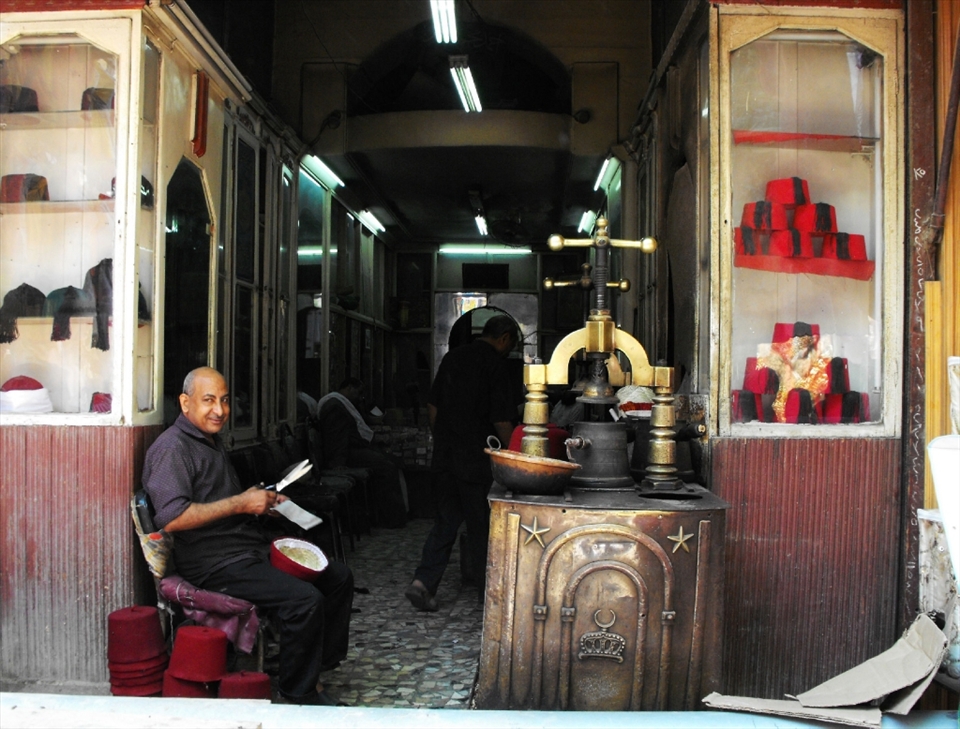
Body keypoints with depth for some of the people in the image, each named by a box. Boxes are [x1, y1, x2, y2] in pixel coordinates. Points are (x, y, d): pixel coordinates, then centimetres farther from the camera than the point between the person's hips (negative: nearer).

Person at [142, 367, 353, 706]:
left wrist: (261, 501, 13)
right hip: (216, 563, -10)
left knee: (338, 577, 8)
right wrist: (240, 504, -21)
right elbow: (172, 519, -26)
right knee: (304, 599, -26)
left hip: (251, 549, 10)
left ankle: (316, 669, 14)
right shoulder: (171, 448, -13)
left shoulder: (213, 441, 19)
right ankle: (300, 696, -9)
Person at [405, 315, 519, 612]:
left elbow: (432, 407, 14)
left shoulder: (452, 357, 9)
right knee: (482, 527, 6)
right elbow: (502, 421, -14)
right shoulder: (494, 365, -12)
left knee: (446, 521, 13)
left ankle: (423, 582, 1)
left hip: (445, 456, 6)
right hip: (477, 459, -6)